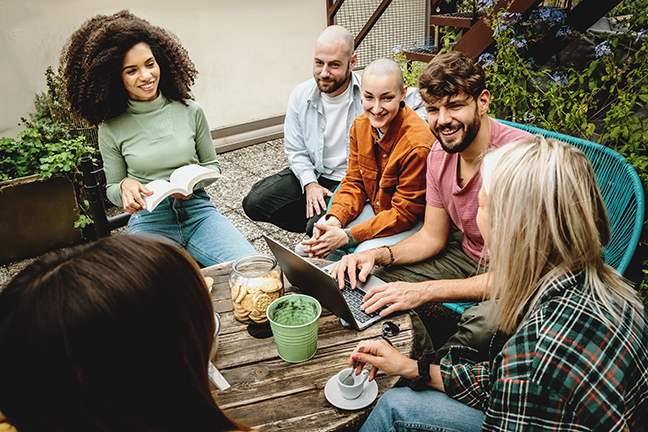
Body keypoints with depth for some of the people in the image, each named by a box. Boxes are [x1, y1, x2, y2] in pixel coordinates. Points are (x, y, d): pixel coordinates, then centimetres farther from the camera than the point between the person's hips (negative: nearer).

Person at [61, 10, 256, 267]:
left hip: (198, 210, 2)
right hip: (148, 220, -1)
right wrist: (125, 186, -12)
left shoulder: (190, 111, 4)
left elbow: (211, 165, 14)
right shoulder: (111, 129, 2)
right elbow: (111, 189, 12)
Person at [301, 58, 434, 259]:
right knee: (317, 237, -9)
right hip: (376, 209, 6)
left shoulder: (417, 145, -30)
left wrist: (348, 235, -27)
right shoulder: (361, 125, -7)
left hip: (414, 220, -6)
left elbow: (404, 213, -24)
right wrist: (335, 219, -18)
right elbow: (354, 182, 1)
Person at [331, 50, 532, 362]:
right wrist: (378, 255, -17)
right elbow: (432, 237, 3)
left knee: (482, 324, -35)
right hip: (466, 253, 6)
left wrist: (424, 291, -35)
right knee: (380, 282, -9)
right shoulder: (439, 154, -6)